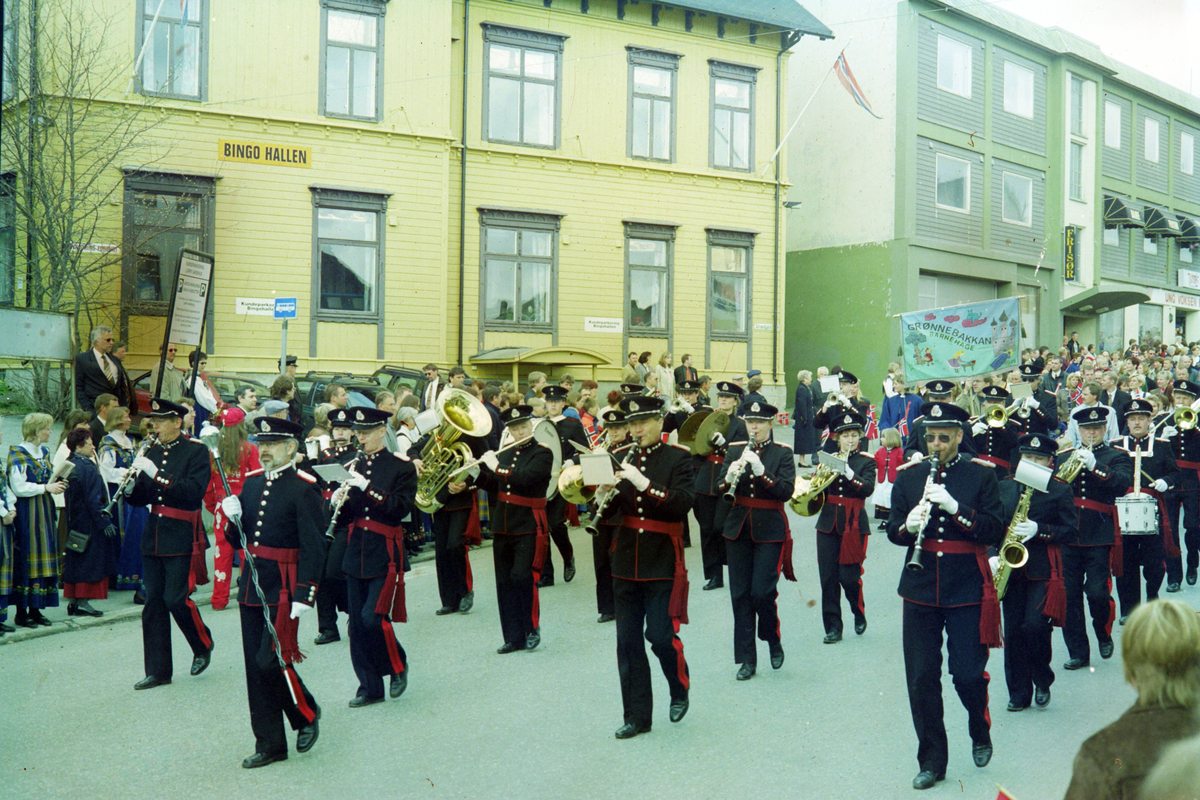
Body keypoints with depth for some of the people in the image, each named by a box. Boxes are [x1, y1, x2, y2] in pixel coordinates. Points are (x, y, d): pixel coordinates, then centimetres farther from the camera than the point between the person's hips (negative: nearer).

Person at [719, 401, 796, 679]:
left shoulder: (782, 454, -2)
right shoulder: (735, 452, 7)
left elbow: (786, 491, -14)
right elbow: (720, 489, -1)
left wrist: (761, 471, -26)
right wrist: (730, 476, -22)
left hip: (769, 530, -3)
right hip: (738, 529, 3)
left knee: (762, 592, -8)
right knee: (740, 594, 4)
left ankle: (774, 642, 20)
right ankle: (747, 659, 12)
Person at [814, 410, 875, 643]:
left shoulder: (867, 461, 2)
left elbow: (868, 489, -15)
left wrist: (849, 473, -28)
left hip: (853, 525, -3)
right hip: (828, 525, 3)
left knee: (849, 576, -5)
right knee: (828, 578, 0)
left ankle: (859, 614, 23)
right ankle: (833, 627, 9)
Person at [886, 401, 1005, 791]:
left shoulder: (982, 476, 1)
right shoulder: (908, 476, 7)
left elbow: (995, 531, -7)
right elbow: (893, 531, 6)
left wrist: (954, 507, -21)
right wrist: (908, 526, -17)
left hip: (967, 590, -2)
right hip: (920, 591, 2)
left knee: (968, 674, 2)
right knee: (921, 678, 2)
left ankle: (980, 734, 34)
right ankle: (932, 761, 17)